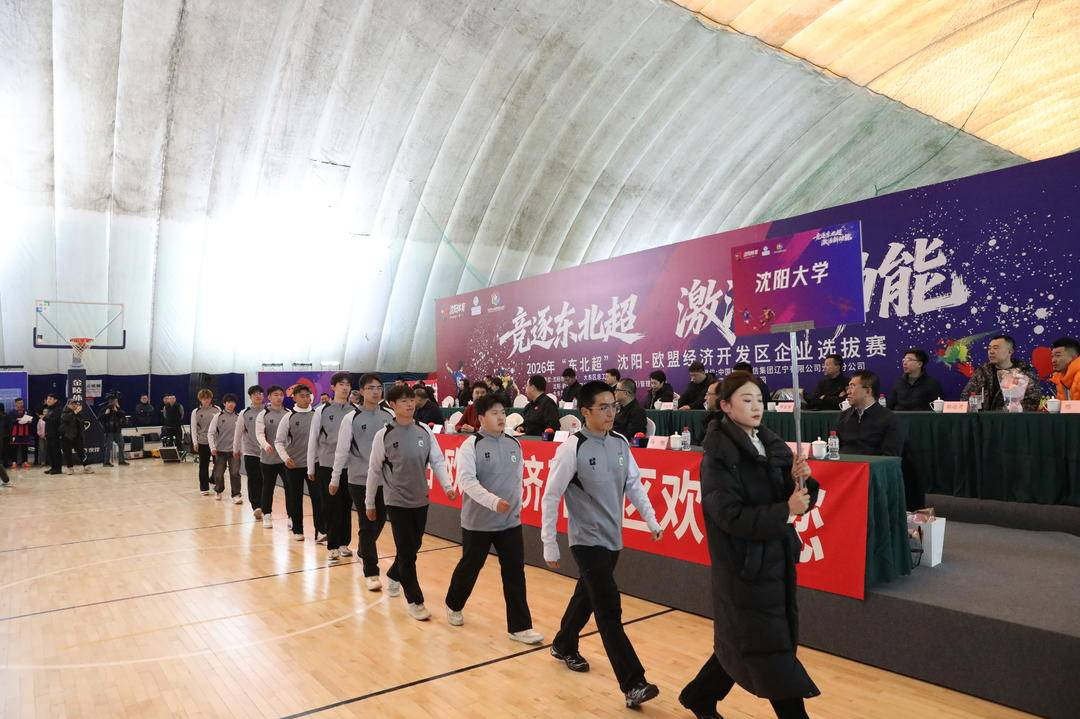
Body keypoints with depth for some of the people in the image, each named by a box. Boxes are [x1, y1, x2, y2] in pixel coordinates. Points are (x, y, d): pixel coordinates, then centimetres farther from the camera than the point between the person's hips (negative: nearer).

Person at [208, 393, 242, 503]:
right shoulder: (218, 416, 0)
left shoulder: (238, 417, 2)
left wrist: (239, 448, -1)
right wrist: (212, 447, -10)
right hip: (220, 450, 0)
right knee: (218, 473, 9)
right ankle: (218, 491, 34)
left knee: (235, 473, -8)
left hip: (234, 451, 0)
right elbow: (210, 433, 0)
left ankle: (236, 495, 0)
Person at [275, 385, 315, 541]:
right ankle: (297, 530, 21)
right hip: (294, 464, 0)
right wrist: (286, 458, -16)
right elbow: (279, 441, -2)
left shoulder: (316, 415, -1)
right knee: (295, 498, 8)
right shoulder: (288, 417, -3)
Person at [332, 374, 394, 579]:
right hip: (359, 480, -3)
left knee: (379, 521, 14)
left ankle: (363, 551, 41)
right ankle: (371, 573, 8)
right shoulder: (352, 418, -6)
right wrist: (335, 479, 2)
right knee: (367, 525, 0)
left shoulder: (389, 416, 2)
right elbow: (342, 450, -2)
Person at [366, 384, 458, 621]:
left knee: (413, 547, 16)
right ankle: (414, 601, 10)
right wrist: (369, 503, 5)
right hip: (397, 502, -4)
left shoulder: (424, 431, -1)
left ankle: (393, 576, 44)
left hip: (421, 501, 4)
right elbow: (374, 470, -1)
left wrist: (448, 486, -13)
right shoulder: (384, 435, -9)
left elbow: (437, 460, 1)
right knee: (406, 551, -3)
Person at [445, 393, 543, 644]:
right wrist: (493, 501, -35)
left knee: (515, 572, 2)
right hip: (477, 522, -4)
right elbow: (466, 480, -24)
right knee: (469, 567, 13)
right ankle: (453, 605, 41)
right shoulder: (470, 445, -13)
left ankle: (519, 627, 10)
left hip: (510, 521, 4)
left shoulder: (514, 444, 3)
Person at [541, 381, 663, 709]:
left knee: (587, 597, 21)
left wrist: (651, 520, 7)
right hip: (587, 540, -6)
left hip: (612, 538, 7)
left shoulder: (621, 443, 1)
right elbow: (550, 498, -12)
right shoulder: (572, 448, -17)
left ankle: (563, 646, 44)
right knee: (610, 610, -9)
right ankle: (633, 684, -3)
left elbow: (634, 484, 12)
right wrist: (549, 544, -10)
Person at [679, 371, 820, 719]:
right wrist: (785, 511, -23)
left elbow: (793, 499, 8)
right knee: (772, 652, 1)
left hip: (775, 560, 8)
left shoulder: (772, 445, 6)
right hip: (743, 566, -7)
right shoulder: (718, 455, -16)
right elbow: (731, 515, -22)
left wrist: (800, 480, -12)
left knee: (741, 643, 19)